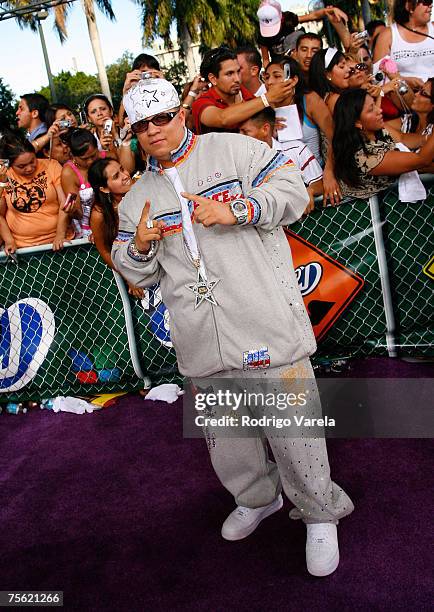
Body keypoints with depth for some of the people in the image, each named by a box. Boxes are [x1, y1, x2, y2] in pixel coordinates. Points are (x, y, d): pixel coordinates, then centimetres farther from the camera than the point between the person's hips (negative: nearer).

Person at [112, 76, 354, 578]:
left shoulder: (232, 149, 4)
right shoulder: (136, 199, 17)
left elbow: (292, 190, -5)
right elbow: (137, 275, 16)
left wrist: (234, 210, -18)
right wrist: (140, 246, -6)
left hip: (265, 322, -4)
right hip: (202, 343, 5)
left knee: (292, 426, -1)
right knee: (223, 433, 16)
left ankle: (320, 512, 24)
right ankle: (257, 498, 42)